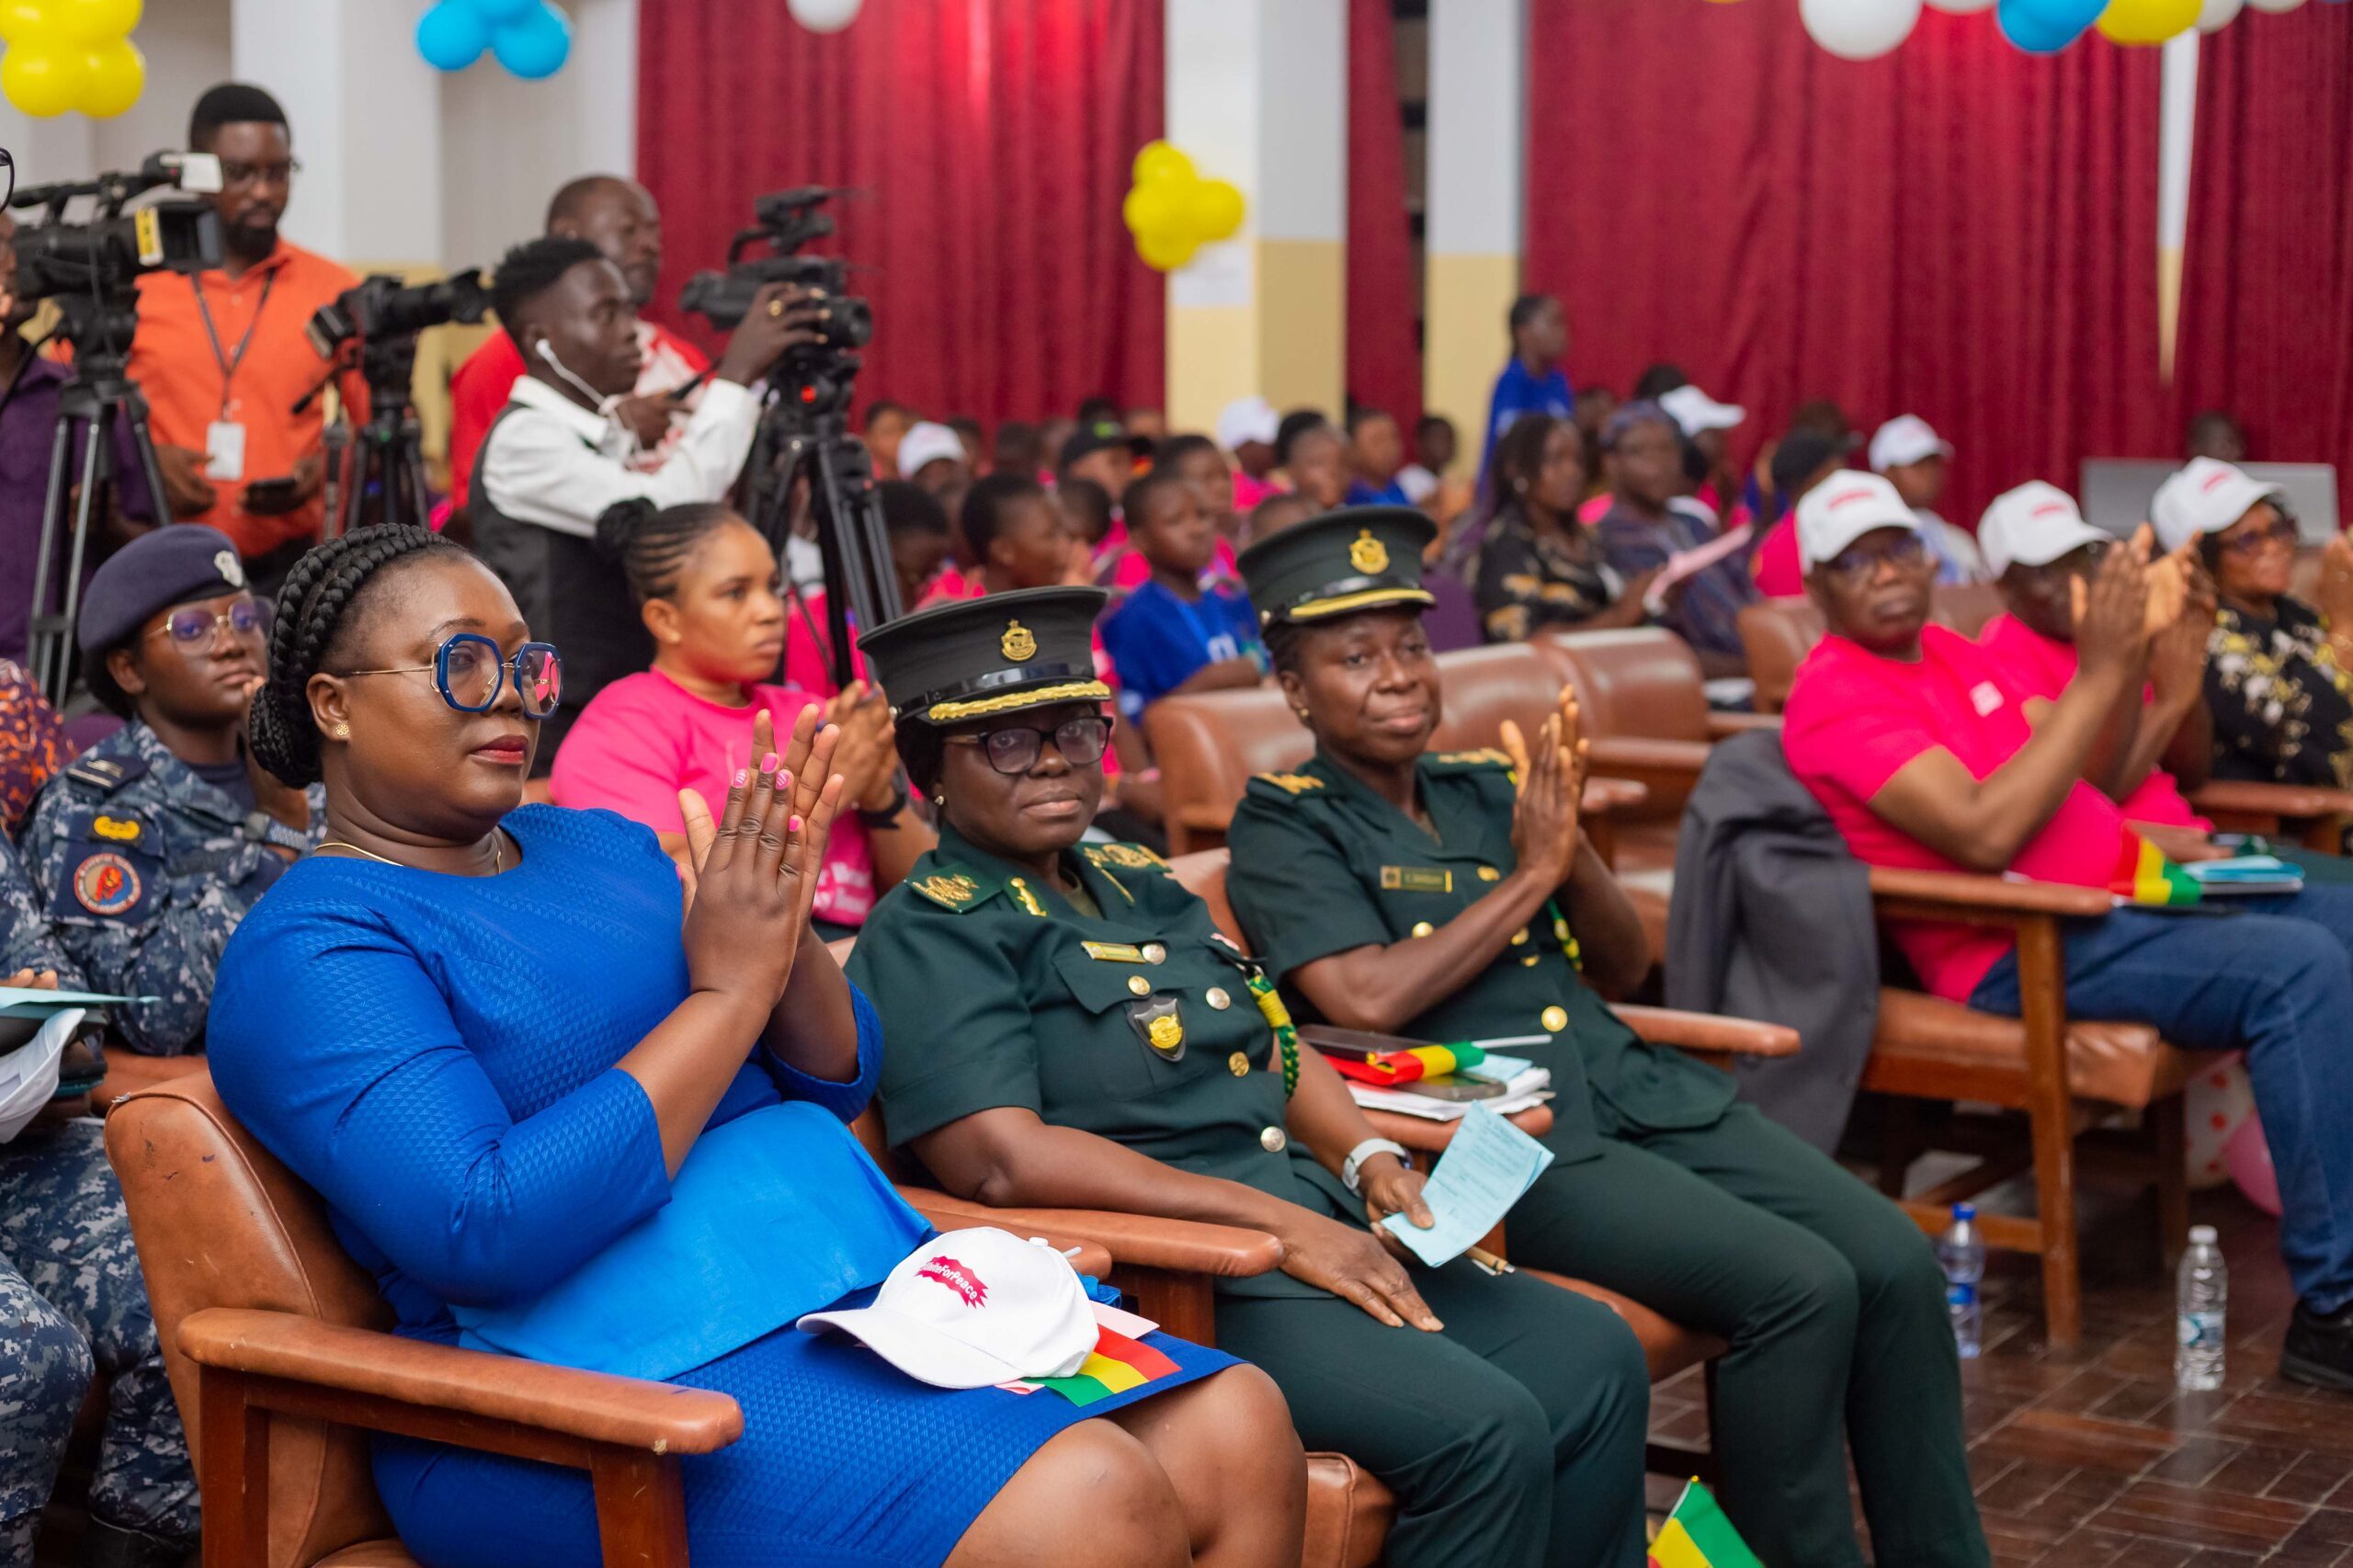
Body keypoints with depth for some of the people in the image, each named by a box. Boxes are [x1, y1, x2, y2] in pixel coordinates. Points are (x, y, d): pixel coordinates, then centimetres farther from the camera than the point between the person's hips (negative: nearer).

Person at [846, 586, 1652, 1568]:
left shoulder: (1137, 886, 21)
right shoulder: (930, 934, -6)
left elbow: (1273, 1045, 27)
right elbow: (1005, 1160, -19)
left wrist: (1366, 1158, 5)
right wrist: (1275, 1220, -18)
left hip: (1318, 1238, 9)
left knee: (1594, 1358, -6)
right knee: (1484, 1430, -24)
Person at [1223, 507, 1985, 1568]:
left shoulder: (1490, 788, 18)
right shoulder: (1285, 825, 1)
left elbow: (1622, 967, 16)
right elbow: (1368, 996, -15)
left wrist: (1569, 838, -3)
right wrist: (1530, 872, -7)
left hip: (1636, 1090, 7)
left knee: (1898, 1262, -10)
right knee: (1799, 1285, -25)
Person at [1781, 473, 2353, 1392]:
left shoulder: (1948, 650, 15)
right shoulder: (1836, 695, -12)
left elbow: (2078, 775, 18)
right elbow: (1984, 833, -24)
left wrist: (2126, 652, 0)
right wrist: (2098, 676, -21)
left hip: (2121, 888, 10)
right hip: (2021, 950, -9)